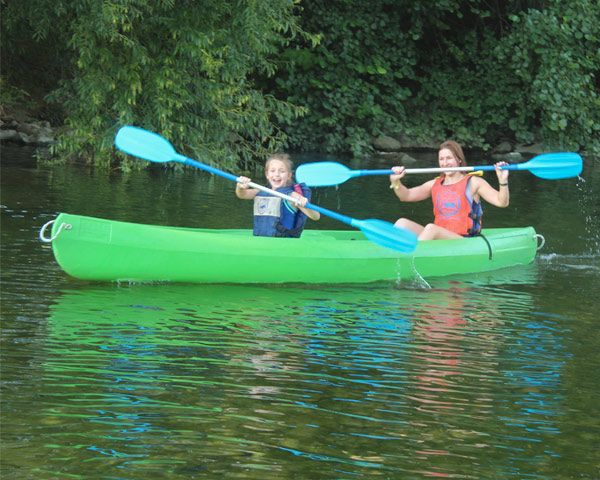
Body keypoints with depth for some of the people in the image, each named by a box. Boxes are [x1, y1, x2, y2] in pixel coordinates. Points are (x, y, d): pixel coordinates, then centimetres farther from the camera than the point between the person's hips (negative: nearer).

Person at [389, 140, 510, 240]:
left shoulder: (473, 182, 5)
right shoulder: (435, 184, 19)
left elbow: (502, 202, -4)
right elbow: (406, 196, 12)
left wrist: (503, 181, -22)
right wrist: (395, 182, -8)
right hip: (438, 239, 5)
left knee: (431, 228, -33)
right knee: (402, 223, -14)